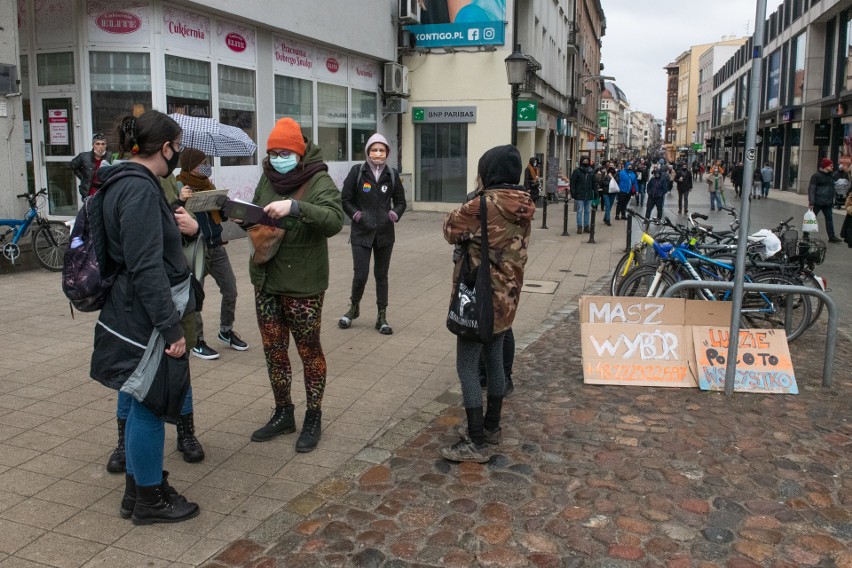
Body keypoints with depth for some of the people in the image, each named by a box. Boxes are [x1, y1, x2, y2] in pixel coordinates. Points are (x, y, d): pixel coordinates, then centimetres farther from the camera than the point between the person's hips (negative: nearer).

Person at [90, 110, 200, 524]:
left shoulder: (125, 183, 12)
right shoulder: (139, 190, -20)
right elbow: (147, 268, -24)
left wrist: (176, 226, 12)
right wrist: (172, 327, -21)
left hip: (138, 314, 10)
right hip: (147, 319, -10)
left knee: (144, 405, 19)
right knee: (150, 405, 3)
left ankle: (138, 490, 32)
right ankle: (150, 500, 19)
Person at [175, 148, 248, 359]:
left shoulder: (207, 185, 9)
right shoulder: (179, 188, -11)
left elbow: (220, 213, 17)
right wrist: (180, 200, -37)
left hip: (217, 247, 7)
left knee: (230, 291, 10)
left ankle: (226, 331, 30)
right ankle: (197, 342, 18)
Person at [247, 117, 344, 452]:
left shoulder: (319, 181, -11)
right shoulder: (267, 179, 7)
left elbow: (335, 220, -27)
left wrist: (295, 207, -39)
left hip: (303, 286, -6)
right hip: (266, 281, 6)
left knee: (309, 351, 8)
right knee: (273, 351, 14)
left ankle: (313, 419, 23)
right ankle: (283, 414, 31)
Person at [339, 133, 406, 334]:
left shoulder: (392, 174, 3)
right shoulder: (357, 171, -4)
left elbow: (400, 202, 11)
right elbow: (345, 200, 0)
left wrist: (393, 216, -7)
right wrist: (358, 216, -11)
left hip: (384, 233, 2)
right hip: (361, 233, -2)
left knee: (381, 274, 8)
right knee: (361, 274, -6)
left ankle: (382, 317, 18)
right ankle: (354, 307, 23)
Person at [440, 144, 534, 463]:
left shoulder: (483, 205, -18)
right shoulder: (523, 208, 5)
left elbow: (451, 230, -4)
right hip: (507, 297, 8)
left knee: (467, 367, -2)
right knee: (494, 360, 19)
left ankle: (477, 442, 0)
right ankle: (491, 426, 32)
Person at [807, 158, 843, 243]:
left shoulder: (830, 176, 14)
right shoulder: (816, 176, -9)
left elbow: (832, 189, 19)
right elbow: (811, 189, -15)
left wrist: (832, 201, 16)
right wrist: (811, 202, -21)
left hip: (827, 204, 7)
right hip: (818, 203, -7)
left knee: (829, 219, 5)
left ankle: (832, 237, 7)